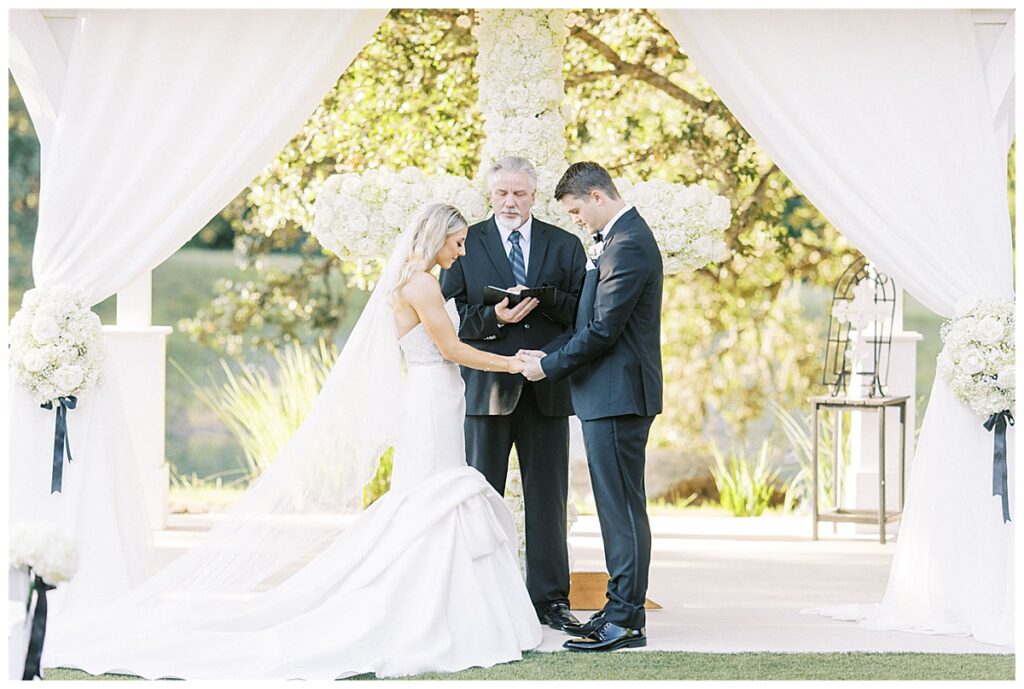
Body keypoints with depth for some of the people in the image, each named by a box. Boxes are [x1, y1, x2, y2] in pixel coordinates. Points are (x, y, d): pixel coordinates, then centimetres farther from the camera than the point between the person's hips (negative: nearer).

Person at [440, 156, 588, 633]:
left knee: (548, 499, 4)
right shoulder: (466, 244, 6)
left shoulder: (565, 246, 10)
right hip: (486, 386, -1)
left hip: (547, 389, 1)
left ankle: (549, 599, 10)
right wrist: (493, 317, -16)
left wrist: (546, 298, -14)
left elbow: (583, 313, 4)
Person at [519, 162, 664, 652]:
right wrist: (550, 356, 9)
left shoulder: (629, 245, -16)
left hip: (618, 394, -11)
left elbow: (603, 329, -19)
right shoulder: (625, 238, 17)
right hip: (612, 395, 11)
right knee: (618, 506, 12)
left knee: (622, 506, -7)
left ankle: (625, 621, -5)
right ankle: (622, 609, 16)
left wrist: (549, 366, -9)